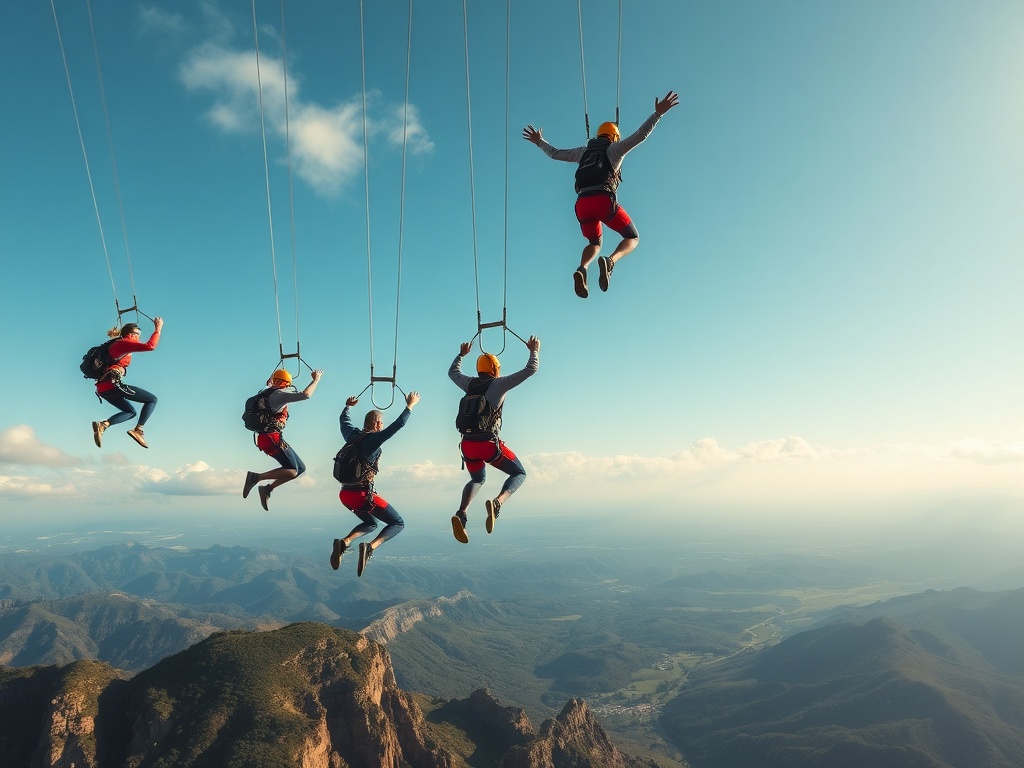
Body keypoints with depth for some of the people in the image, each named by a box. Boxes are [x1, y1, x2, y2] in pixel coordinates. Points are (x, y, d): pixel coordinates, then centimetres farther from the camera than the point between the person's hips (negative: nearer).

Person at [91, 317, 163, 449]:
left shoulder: (117, 345, 23)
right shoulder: (124, 343, -3)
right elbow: (150, 346, -17)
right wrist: (158, 329, -9)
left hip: (102, 388, 10)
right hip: (113, 384, -10)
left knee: (130, 412, 23)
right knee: (152, 399, 0)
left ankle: (102, 425, -2)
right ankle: (138, 430, -14)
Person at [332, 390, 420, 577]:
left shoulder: (352, 434, 6)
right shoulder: (373, 439, -13)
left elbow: (344, 420, 28)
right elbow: (398, 424, -19)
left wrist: (347, 406, 46)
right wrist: (410, 406, -7)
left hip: (345, 494, 8)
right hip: (363, 495, -8)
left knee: (370, 524, 28)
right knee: (398, 523, 4)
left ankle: (344, 542, 0)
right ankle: (370, 547, -22)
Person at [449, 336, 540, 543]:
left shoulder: (469, 383, 11)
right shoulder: (499, 384, -2)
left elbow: (452, 372, 33)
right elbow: (530, 370, -1)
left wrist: (461, 354, 47)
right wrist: (534, 351, 16)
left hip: (467, 444, 5)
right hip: (489, 444, -5)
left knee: (477, 479, 28)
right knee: (519, 473, 12)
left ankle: (461, 514, 0)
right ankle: (497, 503, -19)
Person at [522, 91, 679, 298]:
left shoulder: (584, 151, 27)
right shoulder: (615, 148, 16)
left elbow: (555, 153, 35)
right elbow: (640, 135, 3)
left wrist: (539, 142, 51)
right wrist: (658, 114, 5)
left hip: (582, 203, 4)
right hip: (604, 200, -4)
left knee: (594, 243, 25)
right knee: (633, 238, 10)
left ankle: (582, 269, -11)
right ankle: (610, 261, -24)